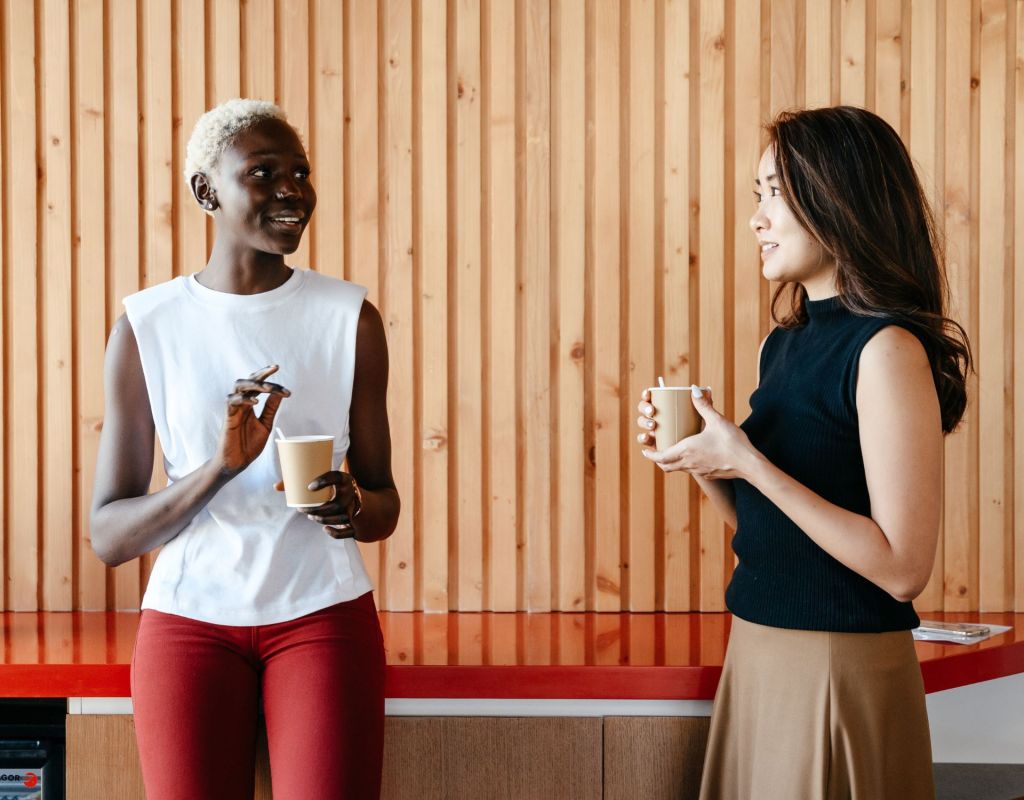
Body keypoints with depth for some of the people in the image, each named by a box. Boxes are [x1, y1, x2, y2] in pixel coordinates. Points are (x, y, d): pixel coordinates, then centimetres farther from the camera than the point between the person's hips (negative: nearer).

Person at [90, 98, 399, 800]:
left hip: (322, 614, 0)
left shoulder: (350, 316, 2)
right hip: (191, 617, 0)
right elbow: (109, 537, -3)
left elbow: (385, 507, 9)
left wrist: (354, 507, -15)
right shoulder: (146, 327, -1)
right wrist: (220, 467, -19)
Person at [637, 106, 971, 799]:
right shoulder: (785, 344, 8)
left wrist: (749, 463, -22)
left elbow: (903, 569, -22)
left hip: (842, 669, -8)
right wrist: (702, 459, -3)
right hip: (758, 655, 8)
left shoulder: (887, 348, -16)